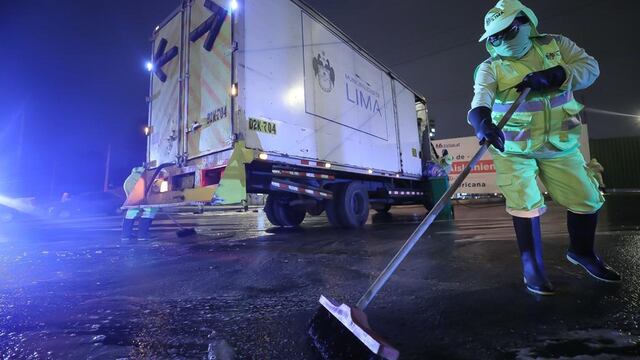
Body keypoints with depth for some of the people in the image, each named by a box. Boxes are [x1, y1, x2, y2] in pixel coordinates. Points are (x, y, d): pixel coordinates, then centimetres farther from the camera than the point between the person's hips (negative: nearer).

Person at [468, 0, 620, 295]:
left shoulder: (555, 45, 5)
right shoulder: (490, 68, -6)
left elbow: (590, 67, -3)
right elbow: (481, 96, -24)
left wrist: (553, 76, -22)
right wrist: (481, 119, -46)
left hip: (560, 145, 4)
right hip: (514, 149, -3)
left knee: (587, 200, 9)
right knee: (525, 205, -8)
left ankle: (581, 252, 35)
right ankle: (532, 265, 10)